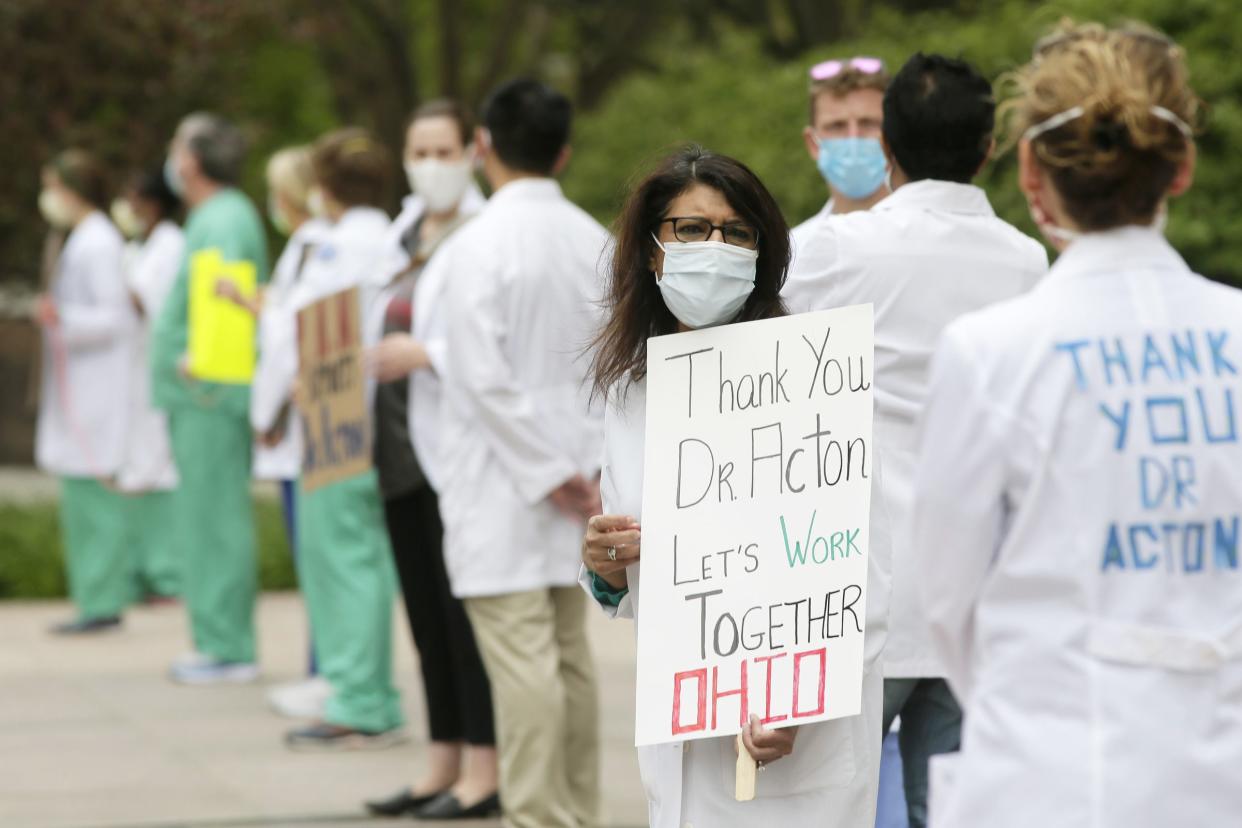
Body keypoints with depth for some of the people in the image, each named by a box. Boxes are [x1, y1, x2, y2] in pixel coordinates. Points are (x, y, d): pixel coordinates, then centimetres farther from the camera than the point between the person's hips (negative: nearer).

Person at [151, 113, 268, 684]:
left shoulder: (222, 223, -15)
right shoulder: (217, 216, 18)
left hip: (209, 395, -11)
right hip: (201, 394, 11)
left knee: (213, 518, -7)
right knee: (210, 519, 13)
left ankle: (227, 648, -4)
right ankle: (221, 642, 18)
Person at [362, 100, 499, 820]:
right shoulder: (402, 238, 16)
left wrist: (425, 354, -24)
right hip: (402, 446, 8)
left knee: (463, 606, -6)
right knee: (426, 611, 11)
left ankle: (483, 771, -1)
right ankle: (445, 762, 18)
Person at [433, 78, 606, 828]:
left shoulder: (481, 244, -12)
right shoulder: (594, 240, 6)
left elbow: (483, 376, -17)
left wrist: (549, 475, -11)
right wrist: (586, 469, 6)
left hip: (502, 481, -6)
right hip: (574, 472, 6)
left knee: (522, 659, -6)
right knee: (570, 654, 13)